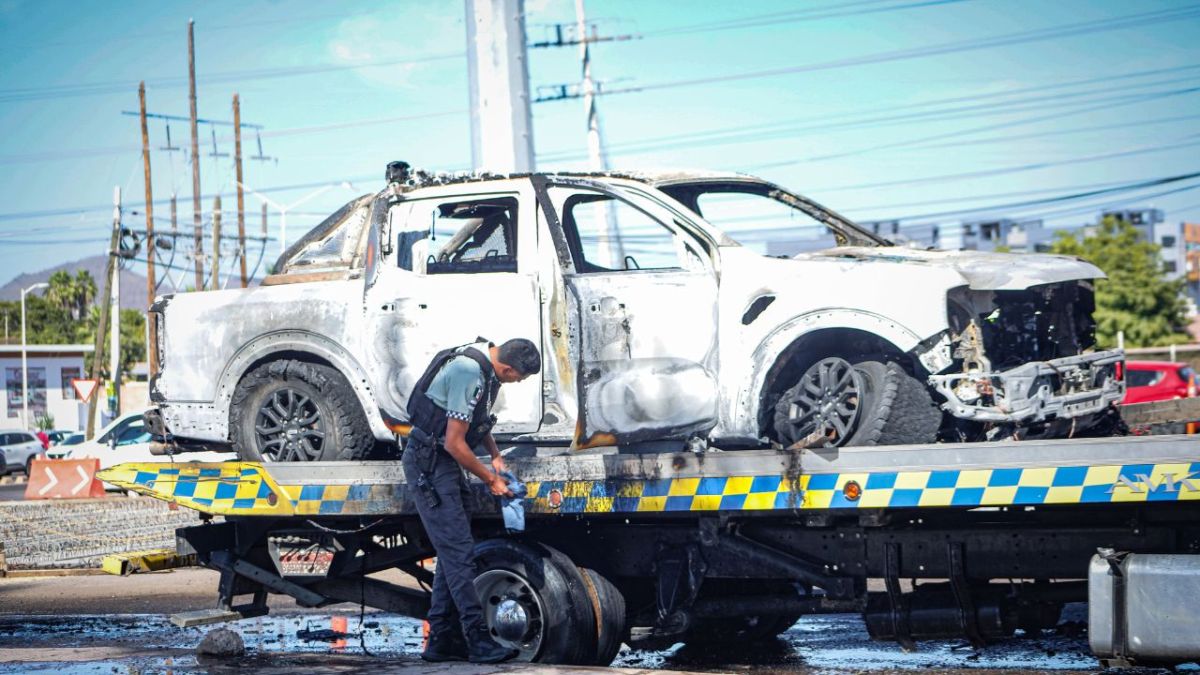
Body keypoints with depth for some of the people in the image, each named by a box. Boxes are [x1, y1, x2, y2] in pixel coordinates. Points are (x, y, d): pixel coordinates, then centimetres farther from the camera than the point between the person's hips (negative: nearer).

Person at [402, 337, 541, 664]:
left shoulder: (484, 362, 6)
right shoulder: (469, 373, -25)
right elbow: (455, 443, -22)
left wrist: (495, 455, 10)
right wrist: (490, 479, -10)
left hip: (445, 465, 10)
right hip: (428, 464, -10)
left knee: (452, 551, 9)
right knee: (459, 551, -14)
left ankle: (442, 640, 11)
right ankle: (479, 641, -16)